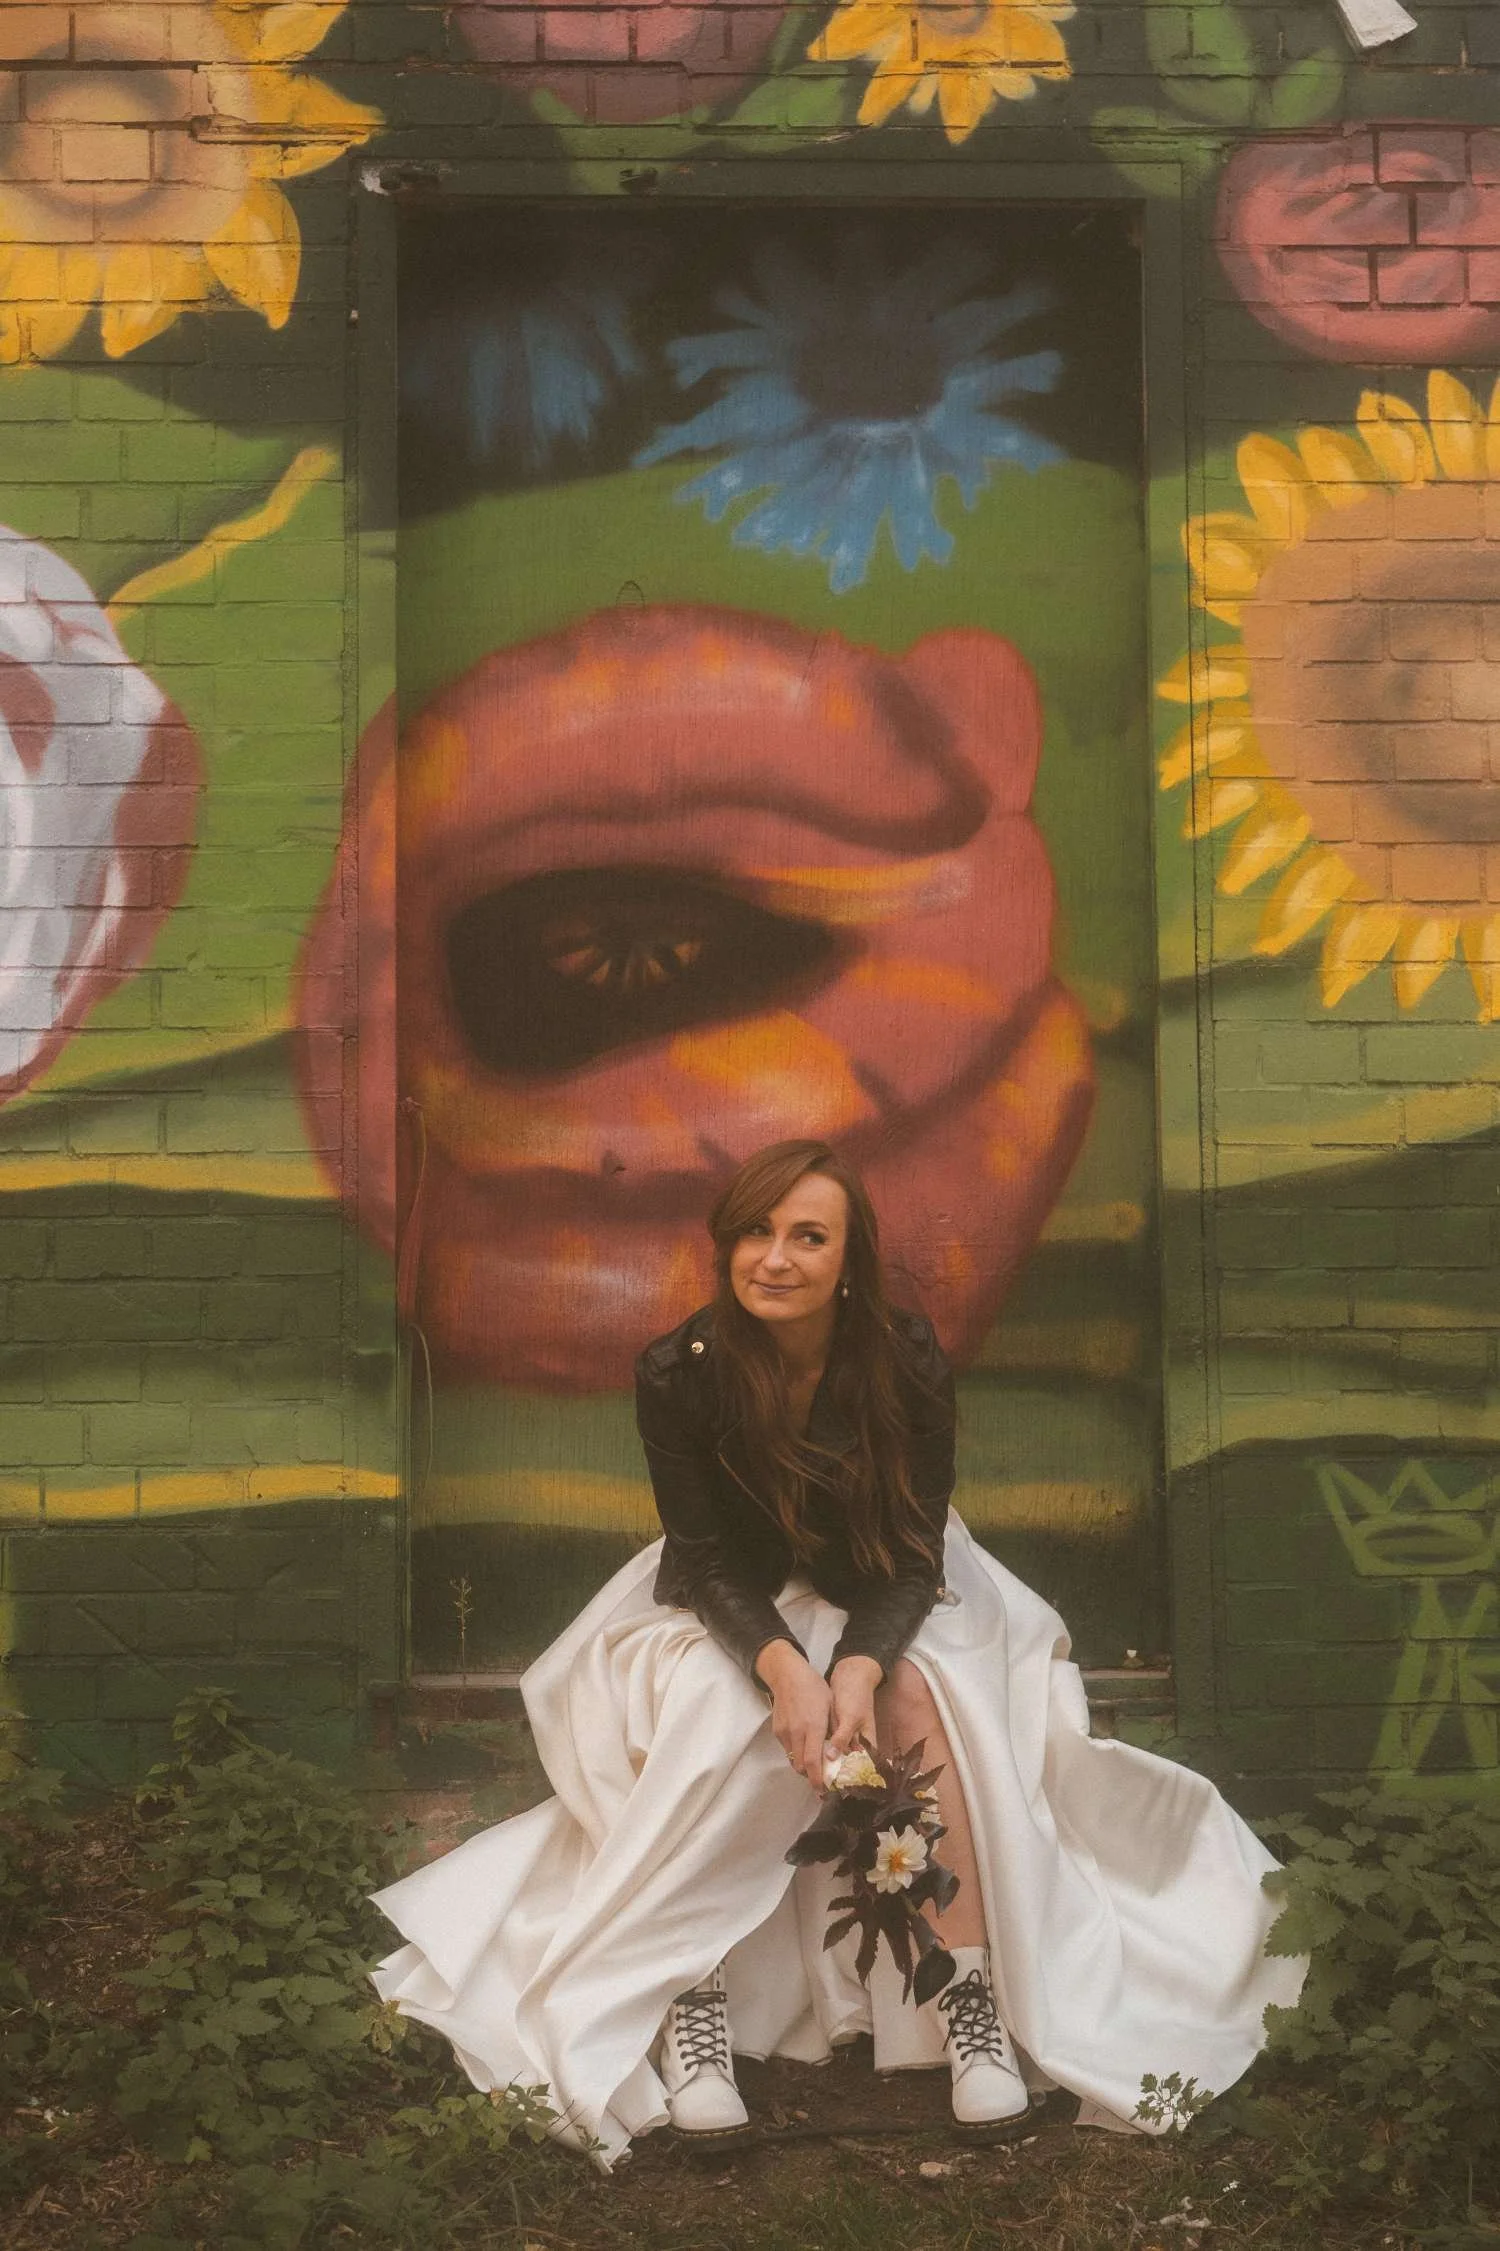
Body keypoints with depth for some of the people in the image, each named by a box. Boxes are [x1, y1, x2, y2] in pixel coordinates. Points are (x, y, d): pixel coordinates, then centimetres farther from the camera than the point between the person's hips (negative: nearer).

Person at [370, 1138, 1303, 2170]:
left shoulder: (910, 1366, -20)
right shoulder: (678, 1374, -20)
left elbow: (913, 1555, -15)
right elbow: (707, 1560, -15)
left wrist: (859, 1667, -35)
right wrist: (786, 1667, -34)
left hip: (882, 1600, 0)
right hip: (731, 1607, 0)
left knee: (925, 1700, -29)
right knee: (718, 1717, -30)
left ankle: (974, 1998, -23)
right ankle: (688, 2003, -25)